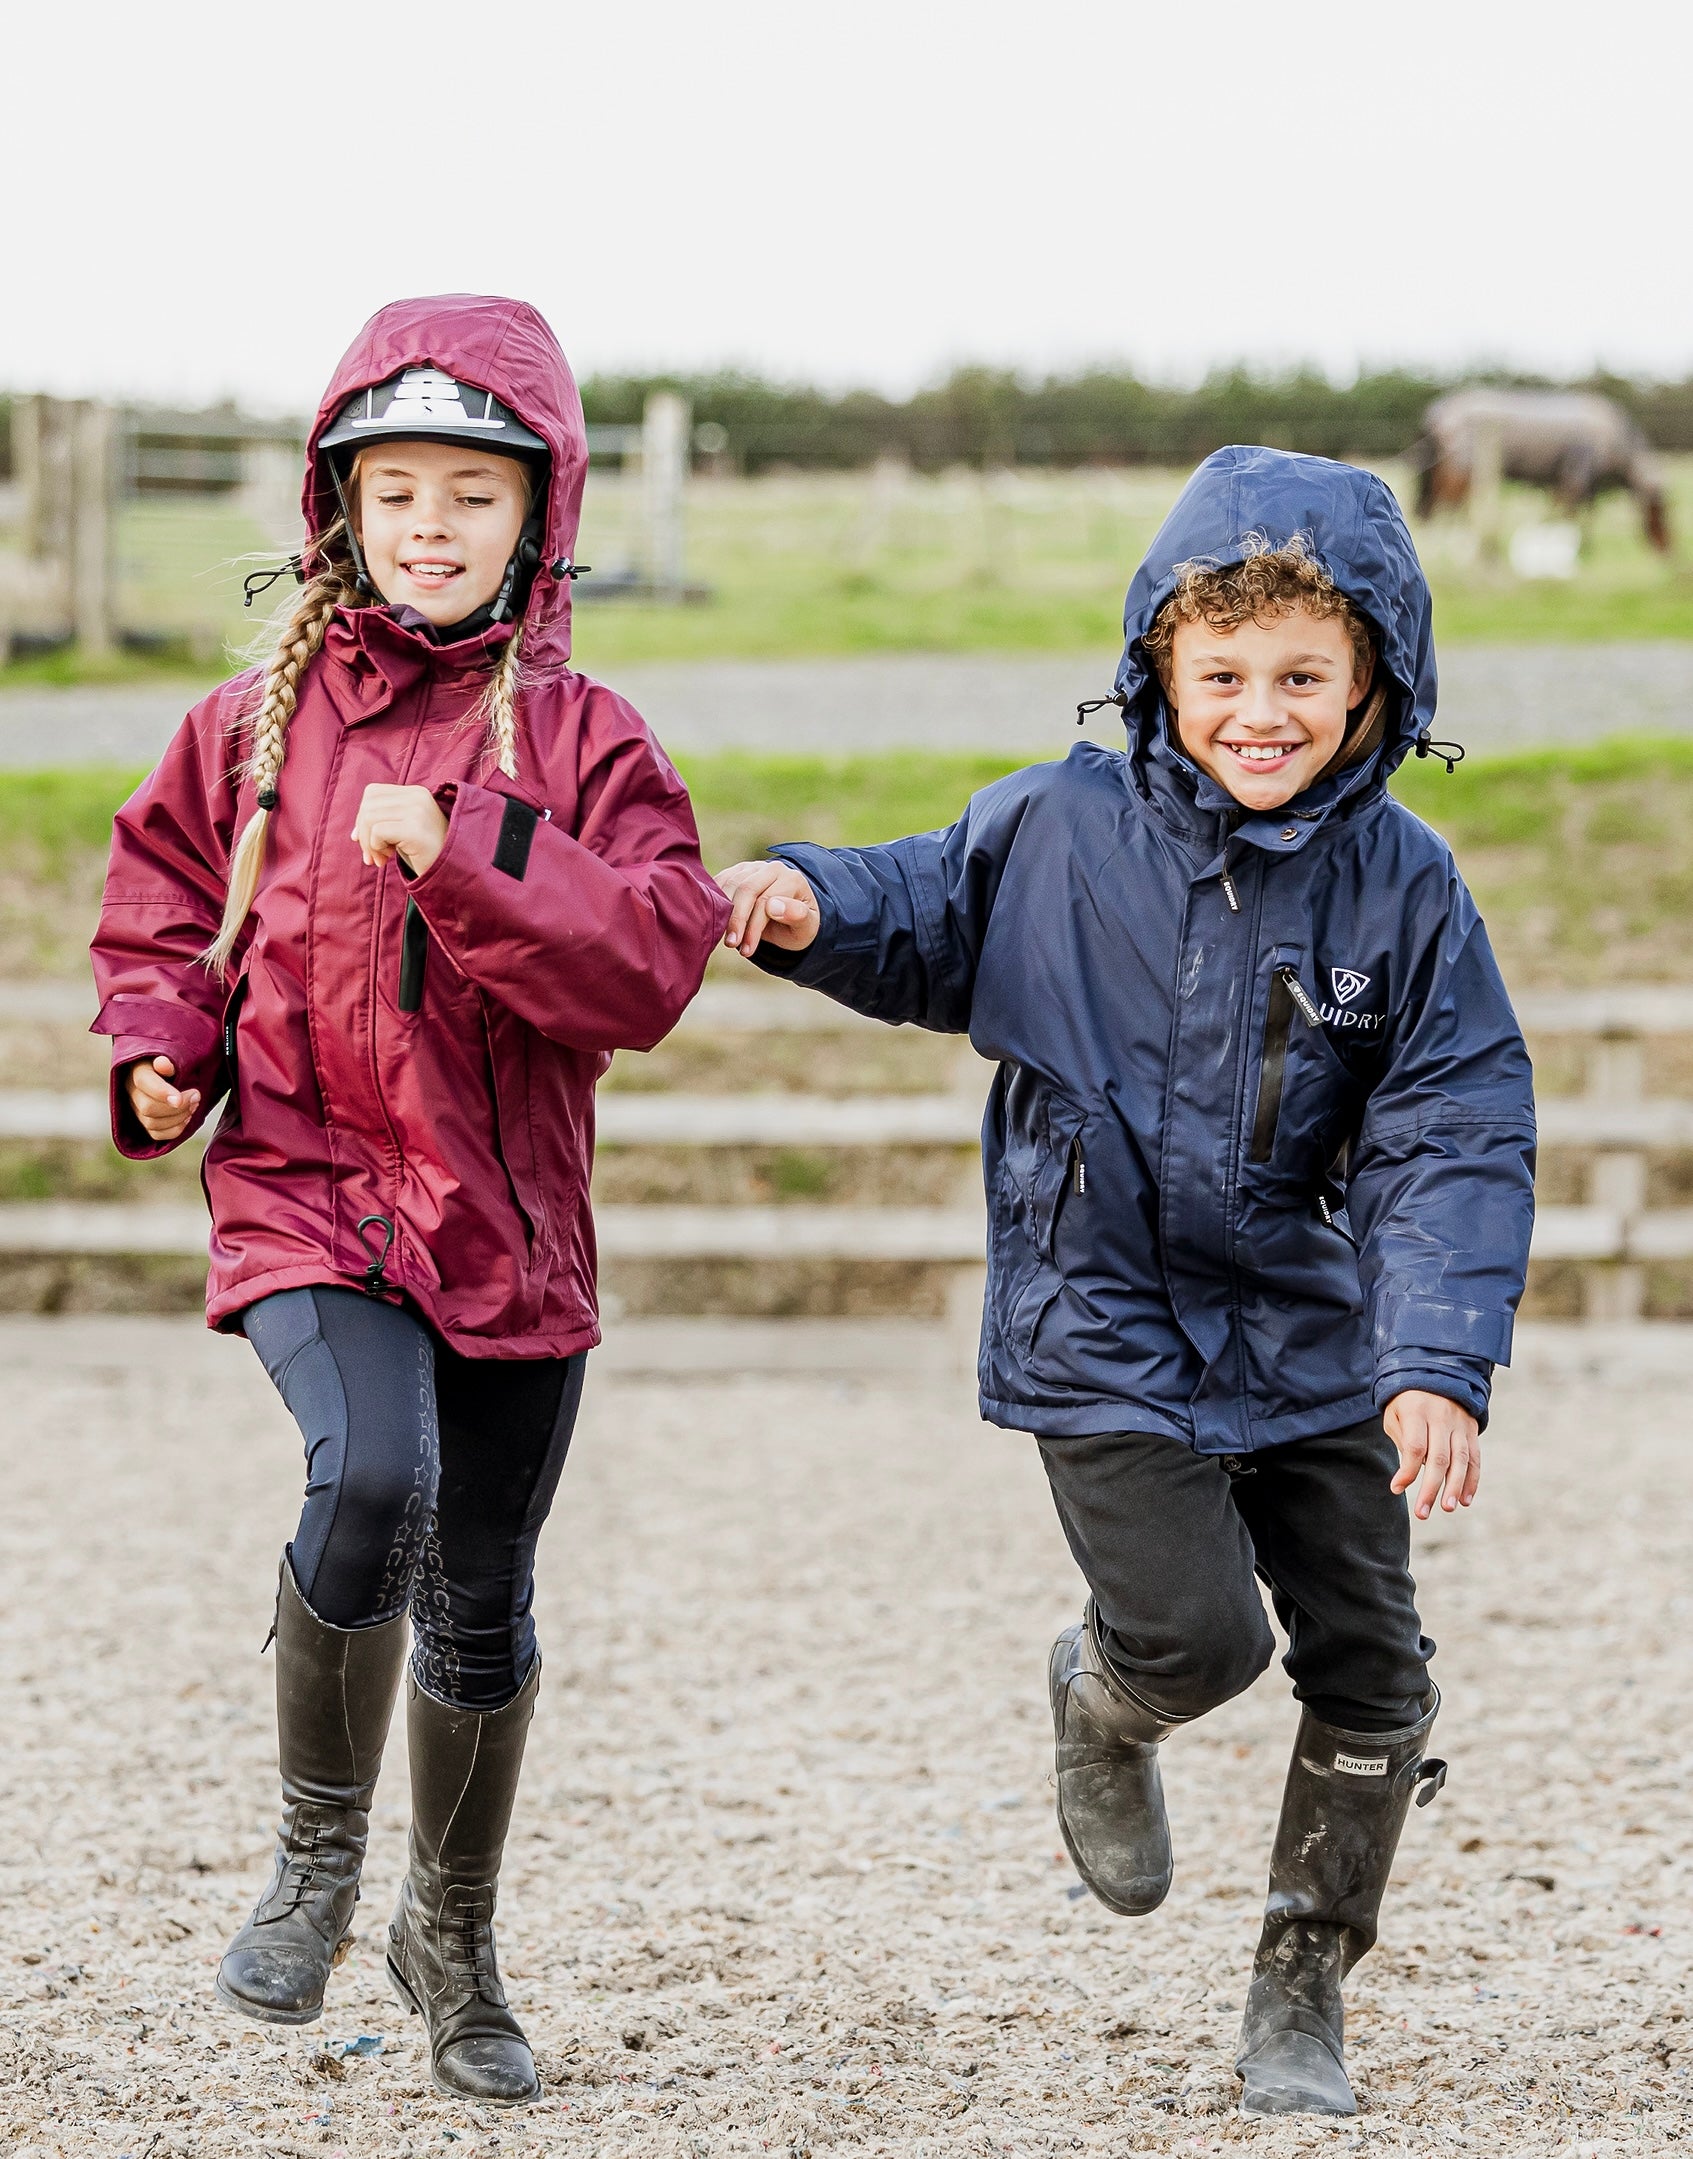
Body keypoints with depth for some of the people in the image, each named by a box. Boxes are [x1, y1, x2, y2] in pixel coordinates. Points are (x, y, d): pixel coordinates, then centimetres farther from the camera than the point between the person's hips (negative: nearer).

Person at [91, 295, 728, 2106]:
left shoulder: (579, 739, -1)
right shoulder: (259, 722, 4)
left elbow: (651, 963, -13)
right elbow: (163, 898, 17)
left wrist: (465, 856, -23)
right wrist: (163, 1043, -2)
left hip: (510, 1224, 1)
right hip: (307, 1191, -1)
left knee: (481, 1607, 11)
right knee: (374, 1476, -29)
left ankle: (453, 1939, 35)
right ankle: (318, 1849, -6)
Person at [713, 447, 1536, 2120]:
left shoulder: (1403, 891, -8)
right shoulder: (1061, 830, -8)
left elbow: (1454, 1143, -11)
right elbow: (929, 919, 11)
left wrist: (1440, 1363, -22)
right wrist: (811, 908, -11)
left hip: (1309, 1337, 2)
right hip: (1101, 1332, -2)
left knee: (1368, 1663, 3)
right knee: (1196, 1632, -14)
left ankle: (1302, 1985, 22)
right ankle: (1101, 1704, 25)